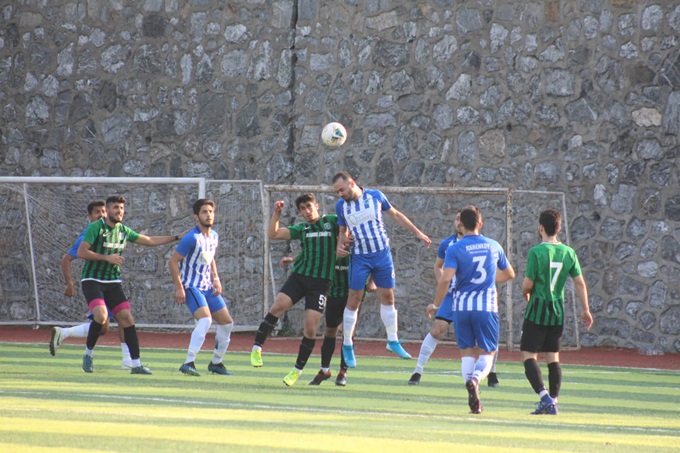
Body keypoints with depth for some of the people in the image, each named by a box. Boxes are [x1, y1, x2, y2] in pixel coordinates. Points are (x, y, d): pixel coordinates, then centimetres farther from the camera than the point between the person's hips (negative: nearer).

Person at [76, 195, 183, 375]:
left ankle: (136, 364, -4)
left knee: (127, 318, -6)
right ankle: (88, 354, -2)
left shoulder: (124, 231, 8)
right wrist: (107, 258, -18)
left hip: (113, 282, 6)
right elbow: (81, 252, -15)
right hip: (92, 280, -6)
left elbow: (150, 241, 19)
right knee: (101, 315, -25)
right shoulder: (95, 228, -10)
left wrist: (176, 237, 16)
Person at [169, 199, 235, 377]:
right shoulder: (192, 238, -18)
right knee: (205, 319, -29)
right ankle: (189, 363, -32)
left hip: (208, 287, 9)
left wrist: (215, 279, 9)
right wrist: (179, 288, -20)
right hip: (191, 287, -9)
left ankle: (216, 363, 25)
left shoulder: (214, 236, 8)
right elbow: (173, 261, -16)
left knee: (227, 322, 10)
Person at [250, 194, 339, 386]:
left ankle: (298, 370, 8)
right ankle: (257, 347, -10)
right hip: (299, 276, 2)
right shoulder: (301, 229, 13)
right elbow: (273, 234, 7)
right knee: (278, 307, -21)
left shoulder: (332, 221, 7)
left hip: (321, 282, -2)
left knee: (310, 328, -6)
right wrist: (276, 213, -4)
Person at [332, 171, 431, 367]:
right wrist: (340, 245, -10)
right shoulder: (341, 206, -2)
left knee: (388, 297, 5)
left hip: (382, 253, 0)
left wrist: (418, 233, 9)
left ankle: (393, 341, 18)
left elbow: (396, 215, 7)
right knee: (354, 299, -4)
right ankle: (347, 345, 6)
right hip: (360, 257, 0)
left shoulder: (375, 196, -5)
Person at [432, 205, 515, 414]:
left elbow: (445, 279, -17)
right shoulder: (493, 246, 5)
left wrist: (436, 304, -3)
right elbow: (509, 274, 19)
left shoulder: (455, 249, -6)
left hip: (462, 306, -1)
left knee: (467, 351, 11)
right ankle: (475, 379, -25)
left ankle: (473, 399, -2)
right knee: (487, 352, 7)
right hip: (487, 307, 1)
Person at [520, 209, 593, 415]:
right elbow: (580, 283, 3)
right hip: (558, 310, 5)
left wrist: (526, 295, 10)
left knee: (528, 354, -1)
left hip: (538, 309, -5)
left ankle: (544, 396, -17)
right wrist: (585, 310, 10)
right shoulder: (568, 252, 2)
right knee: (553, 356, 13)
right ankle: (553, 402, 10)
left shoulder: (536, 252, -13)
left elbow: (527, 284, -12)